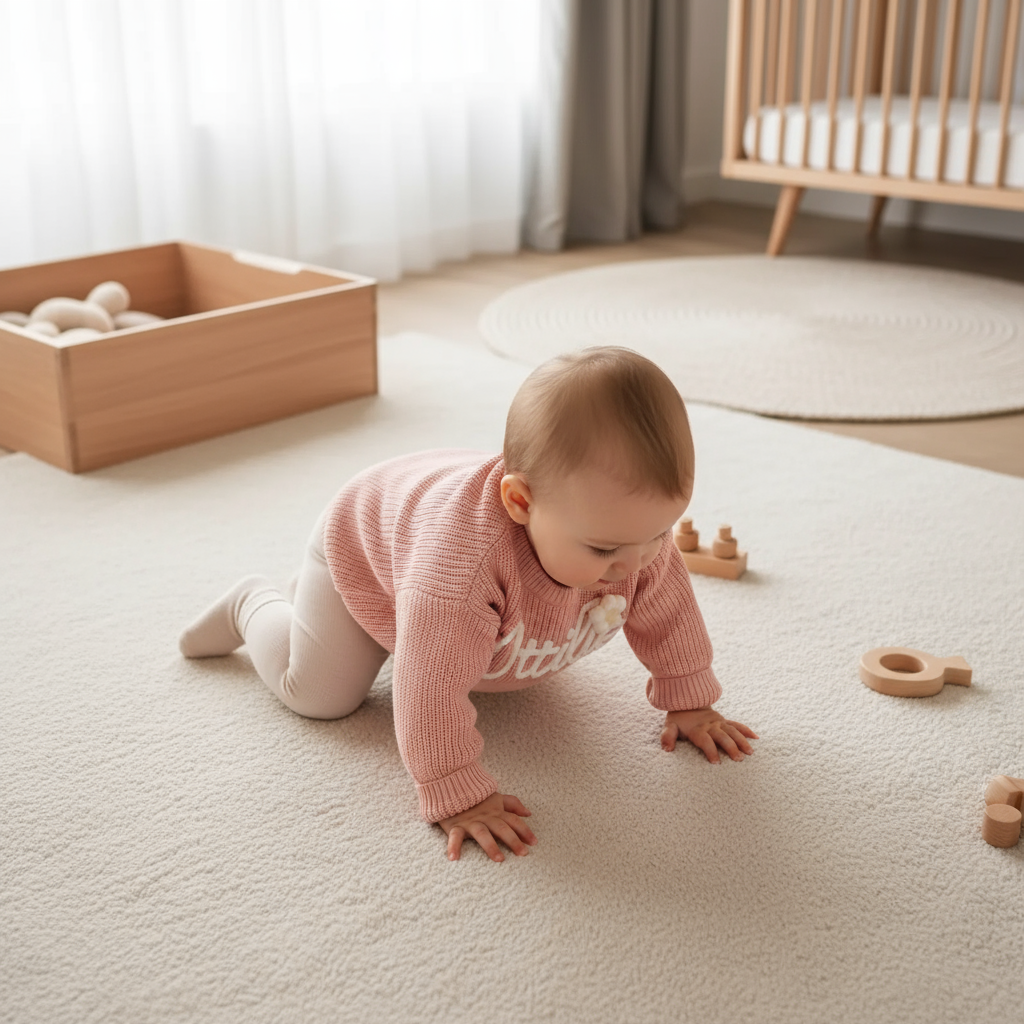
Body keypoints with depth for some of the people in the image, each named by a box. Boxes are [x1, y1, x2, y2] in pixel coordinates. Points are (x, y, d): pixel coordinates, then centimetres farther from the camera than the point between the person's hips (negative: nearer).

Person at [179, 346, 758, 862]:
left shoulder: (629, 525, -34)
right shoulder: (465, 552, -54)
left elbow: (667, 609, -15)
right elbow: (432, 685, -50)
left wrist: (690, 703, -9)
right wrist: (456, 795, -47)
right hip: (367, 543, -6)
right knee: (317, 692, -9)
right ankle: (253, 606, 20)